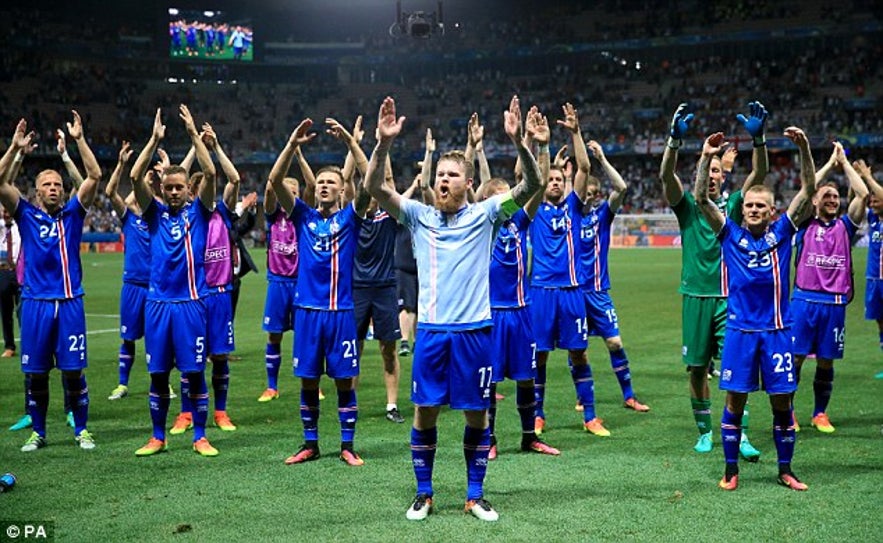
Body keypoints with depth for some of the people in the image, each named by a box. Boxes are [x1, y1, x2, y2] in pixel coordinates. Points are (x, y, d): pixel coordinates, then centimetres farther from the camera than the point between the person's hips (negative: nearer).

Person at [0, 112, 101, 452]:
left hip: (70, 302, 0)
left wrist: (79, 139, -8)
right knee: (35, 374, 6)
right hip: (36, 303, 1)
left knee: (74, 371, 1)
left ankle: (81, 430, 13)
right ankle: (38, 433, 18)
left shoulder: (72, 213, 7)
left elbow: (95, 176, -3)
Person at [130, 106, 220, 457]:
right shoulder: (155, 214, 8)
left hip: (191, 303, -2)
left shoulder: (198, 212, 4)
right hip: (158, 303, 2)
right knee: (158, 373, 7)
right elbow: (135, 177, -4)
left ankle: (200, 437, 10)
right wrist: (155, 140, -9)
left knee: (195, 372, 1)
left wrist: (193, 134, -11)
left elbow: (210, 174, -9)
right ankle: (158, 438, 18)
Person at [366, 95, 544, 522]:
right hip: (431, 330, 1)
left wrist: (517, 142, -23)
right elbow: (375, 188, -5)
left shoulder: (484, 215, 2)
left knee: (476, 414, 6)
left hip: (474, 330, -1)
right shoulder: (418, 215, 6)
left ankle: (475, 495, 20)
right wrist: (384, 143, -19)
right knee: (424, 412, 5)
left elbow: (530, 185, -8)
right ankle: (423, 494, 20)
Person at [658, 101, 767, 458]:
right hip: (696, 296, 0)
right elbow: (666, 175, -12)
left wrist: (758, 137, -20)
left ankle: (740, 437, -3)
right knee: (697, 367, 6)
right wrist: (675, 139, -26)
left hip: (730, 297, 0)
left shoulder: (733, 205, 8)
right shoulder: (687, 206, 5)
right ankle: (704, 432, 20)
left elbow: (759, 173, -4)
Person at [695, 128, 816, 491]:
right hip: (740, 329, -1)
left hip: (777, 329, 1)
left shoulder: (782, 232, 3)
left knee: (782, 401, 6)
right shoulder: (731, 234, 2)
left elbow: (808, 191, -3)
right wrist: (706, 158, -19)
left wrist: (804, 149, -15)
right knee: (735, 400, 3)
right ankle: (731, 469, 14)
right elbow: (702, 198, -7)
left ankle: (785, 469, 20)